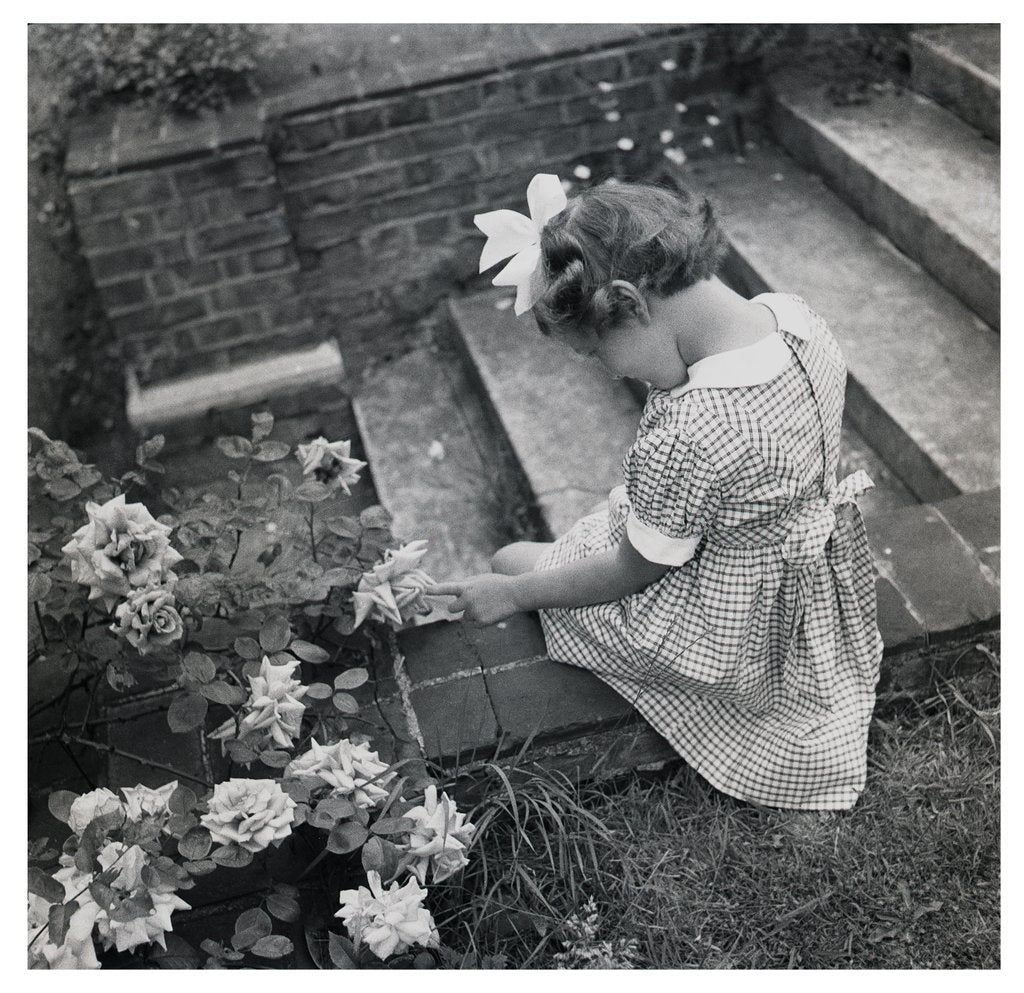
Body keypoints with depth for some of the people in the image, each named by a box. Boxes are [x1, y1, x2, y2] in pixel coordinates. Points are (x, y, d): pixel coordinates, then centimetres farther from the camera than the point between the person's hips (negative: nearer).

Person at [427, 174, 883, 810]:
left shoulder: (685, 437, -39)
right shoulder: (794, 313, -16)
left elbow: (634, 571, -20)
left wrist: (512, 593, -7)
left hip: (736, 644, -7)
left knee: (513, 562, 7)